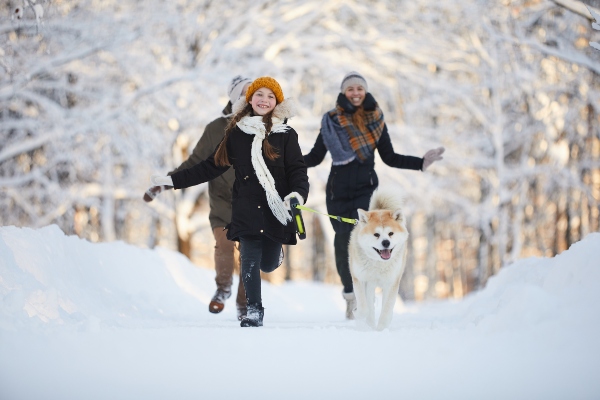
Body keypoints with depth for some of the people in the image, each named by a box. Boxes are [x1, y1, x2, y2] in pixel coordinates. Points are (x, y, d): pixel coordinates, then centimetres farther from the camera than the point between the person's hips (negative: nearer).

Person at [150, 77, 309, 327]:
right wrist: (173, 180, 8)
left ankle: (274, 249, 44)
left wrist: (298, 193, -24)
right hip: (246, 209, 1)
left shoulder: (286, 135, 2)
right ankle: (254, 310, 4)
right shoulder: (237, 133, 6)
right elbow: (211, 166, 11)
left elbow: (298, 170, -2)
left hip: (276, 210, -1)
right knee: (250, 260, -10)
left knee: (267, 264, 8)